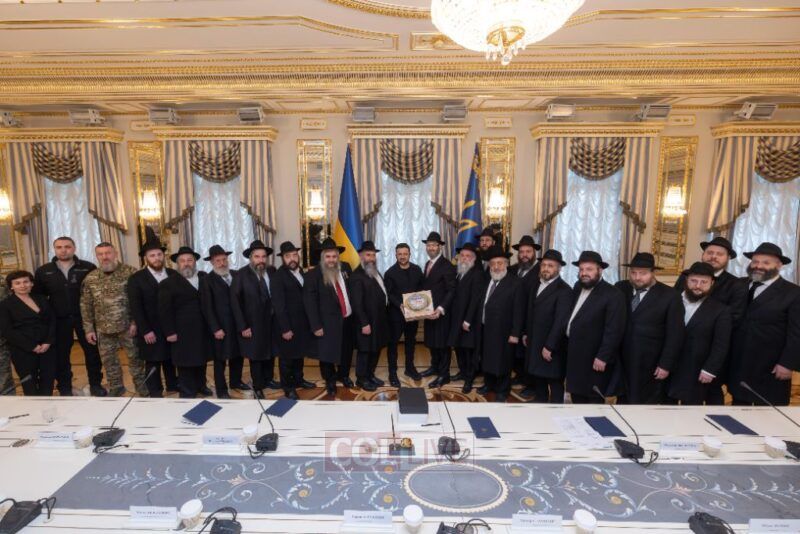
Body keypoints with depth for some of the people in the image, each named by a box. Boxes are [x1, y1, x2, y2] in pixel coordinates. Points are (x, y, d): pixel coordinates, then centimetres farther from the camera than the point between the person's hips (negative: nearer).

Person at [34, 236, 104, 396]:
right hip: (58, 320, 2)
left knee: (92, 351, 7)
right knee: (61, 354, 11)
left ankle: (96, 384, 22)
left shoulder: (88, 268, -5)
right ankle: (64, 388, 26)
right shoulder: (43, 271, 3)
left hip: (85, 317, -2)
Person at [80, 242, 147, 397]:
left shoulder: (130, 273, -9)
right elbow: (86, 306, 7)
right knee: (108, 360, 14)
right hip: (103, 329, 4)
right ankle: (115, 387, 32)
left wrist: (135, 322, -12)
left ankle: (141, 386, 23)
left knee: (135, 357, 7)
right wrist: (88, 329, 4)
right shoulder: (90, 278, 3)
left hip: (128, 326, -3)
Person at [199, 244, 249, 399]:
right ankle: (221, 390, 21)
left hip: (238, 324, 5)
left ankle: (235, 381, 36)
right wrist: (215, 329, -14)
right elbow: (207, 308, -10)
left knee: (238, 355, 17)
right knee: (220, 359, 8)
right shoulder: (207, 280, -7)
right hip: (220, 328, -4)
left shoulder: (236, 275, 6)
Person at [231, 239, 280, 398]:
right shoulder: (241, 275, -14)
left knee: (271, 353, 18)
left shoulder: (272, 271, -3)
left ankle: (268, 379, 39)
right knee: (256, 356, 11)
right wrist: (242, 327, -15)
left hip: (271, 321, 4)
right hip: (253, 324, -4)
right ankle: (258, 387, 27)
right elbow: (234, 302, -13)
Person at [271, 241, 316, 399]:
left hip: (302, 323, 7)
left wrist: (310, 321, 3)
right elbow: (279, 305, -17)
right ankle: (288, 387, 24)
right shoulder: (278, 276, -15)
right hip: (288, 325, -7)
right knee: (287, 357, 9)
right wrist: (285, 328, -19)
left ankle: (298, 379, 37)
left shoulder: (301, 272, 7)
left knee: (299, 353, 20)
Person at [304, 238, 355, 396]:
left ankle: (343, 375, 42)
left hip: (347, 319, 5)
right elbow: (310, 302, -14)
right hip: (328, 322, -5)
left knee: (347, 351, 18)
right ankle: (330, 381, 30)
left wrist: (354, 312, 6)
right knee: (328, 353, 6)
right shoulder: (313, 275, -12)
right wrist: (316, 326, -16)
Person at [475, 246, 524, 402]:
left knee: (502, 362, 8)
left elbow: (518, 311, -14)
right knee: (487, 359, 19)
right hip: (486, 330, 6)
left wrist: (515, 334, -16)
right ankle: (489, 384, 39)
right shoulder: (486, 282, 9)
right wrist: (479, 326, 5)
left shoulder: (515, 283, -12)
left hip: (503, 332, -6)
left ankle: (502, 391, 26)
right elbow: (482, 305, 9)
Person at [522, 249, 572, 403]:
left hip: (552, 347, -7)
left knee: (555, 383, 7)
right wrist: (526, 333, 15)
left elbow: (561, 321, -20)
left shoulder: (564, 290, -16)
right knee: (537, 379, 17)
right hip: (534, 343, 7)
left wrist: (549, 346, -21)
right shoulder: (536, 285, 10)